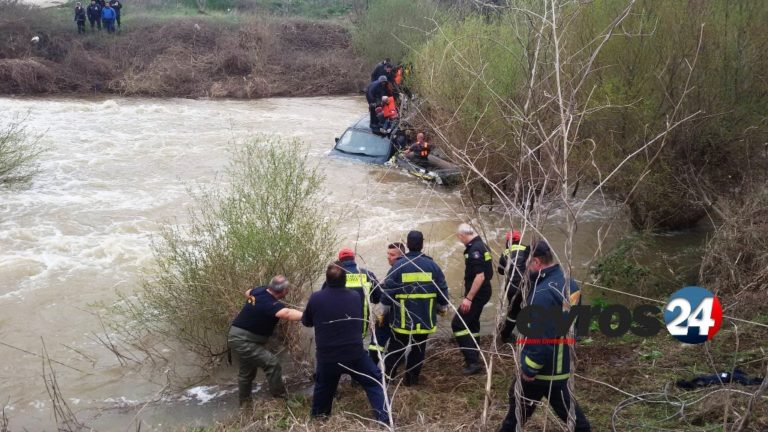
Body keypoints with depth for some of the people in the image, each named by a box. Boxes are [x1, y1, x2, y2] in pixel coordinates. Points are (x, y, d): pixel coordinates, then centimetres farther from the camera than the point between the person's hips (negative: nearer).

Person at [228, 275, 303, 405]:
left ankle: (244, 401, 40)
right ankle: (280, 398, -1)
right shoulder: (270, 304, -30)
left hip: (239, 337, 10)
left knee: (247, 370, 24)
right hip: (243, 341, -10)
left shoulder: (259, 290, -1)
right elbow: (287, 314, -50)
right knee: (272, 363, -13)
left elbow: (248, 293, 25)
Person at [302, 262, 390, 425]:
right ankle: (384, 419, 5)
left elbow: (306, 322, 10)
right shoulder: (356, 297, -2)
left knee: (323, 386, 24)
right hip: (355, 354, -1)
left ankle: (318, 416, 41)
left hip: (326, 357, 1)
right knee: (375, 383, 12)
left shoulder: (315, 298, -8)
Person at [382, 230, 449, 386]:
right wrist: (443, 307, 19)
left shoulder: (398, 265, -10)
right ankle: (412, 378, 18)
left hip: (403, 319, -1)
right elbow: (443, 290, 3)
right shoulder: (432, 265, -3)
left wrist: (385, 311, 6)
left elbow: (387, 290, -8)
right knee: (418, 350, 14)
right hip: (425, 319, 2)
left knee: (396, 349, 13)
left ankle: (387, 376, 13)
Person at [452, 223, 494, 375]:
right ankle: (473, 358, 28)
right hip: (482, 292, 10)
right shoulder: (482, 245, 10)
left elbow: (480, 276, -27)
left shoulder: (474, 249, -21)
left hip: (477, 293, -10)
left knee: (458, 324, -9)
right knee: (471, 323, 20)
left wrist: (468, 298, -24)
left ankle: (473, 361, -10)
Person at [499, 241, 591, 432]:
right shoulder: (569, 284, 2)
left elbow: (540, 339, -29)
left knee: (520, 407, 7)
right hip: (562, 363, 8)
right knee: (563, 403, 22)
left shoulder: (543, 294, -27)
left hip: (543, 367, -8)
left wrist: (529, 369, -19)